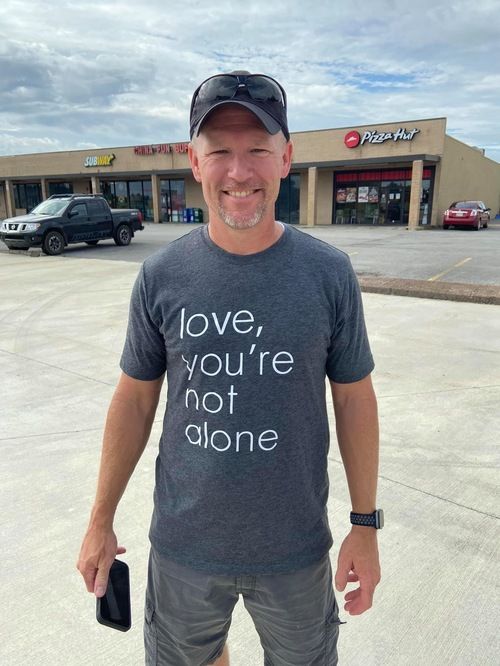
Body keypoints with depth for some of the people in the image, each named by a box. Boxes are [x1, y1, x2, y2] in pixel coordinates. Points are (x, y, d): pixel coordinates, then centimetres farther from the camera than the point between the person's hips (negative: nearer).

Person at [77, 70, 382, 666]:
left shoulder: (329, 273, -12)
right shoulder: (161, 275, -10)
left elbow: (354, 398, -4)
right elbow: (134, 399, -2)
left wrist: (366, 524, -1)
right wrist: (100, 520, 3)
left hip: (296, 547, 0)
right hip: (183, 543, 1)